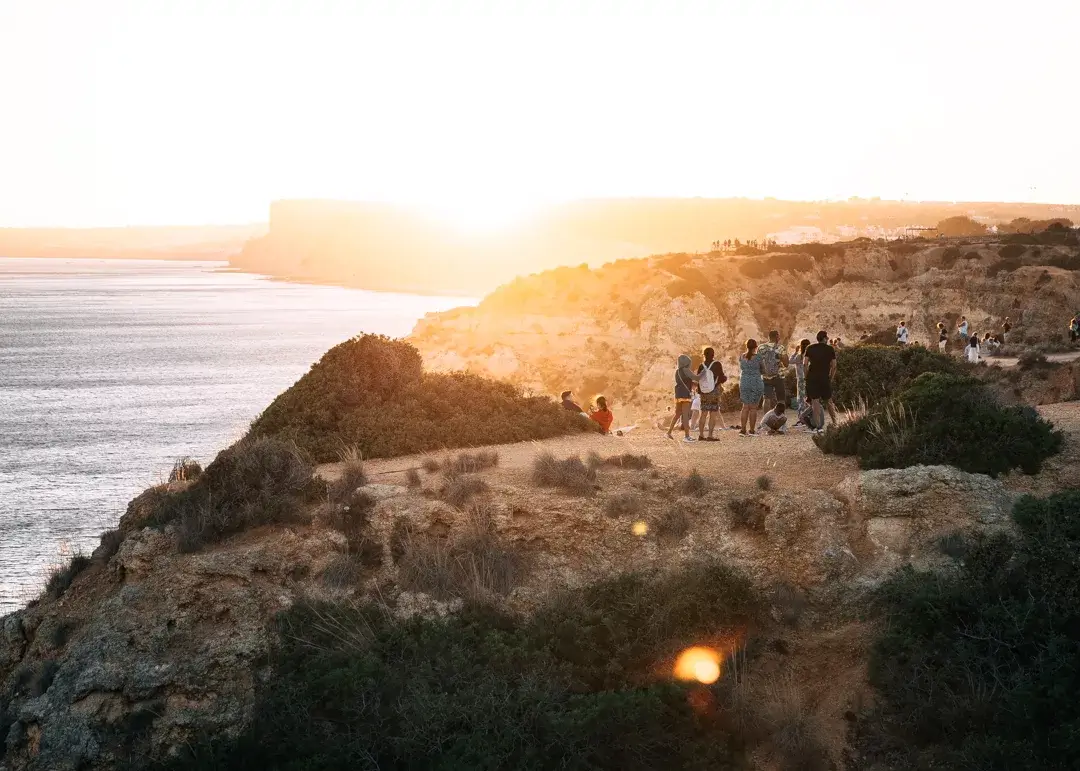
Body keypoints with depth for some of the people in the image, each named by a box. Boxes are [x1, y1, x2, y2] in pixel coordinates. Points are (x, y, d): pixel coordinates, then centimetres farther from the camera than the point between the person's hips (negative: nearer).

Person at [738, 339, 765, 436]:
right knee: (753, 408, 2)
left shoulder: (741, 357, 2)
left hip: (744, 383, 4)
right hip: (756, 383, -4)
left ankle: (742, 429, 4)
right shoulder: (758, 357, -10)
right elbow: (763, 371, 0)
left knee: (745, 407, 10)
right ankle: (752, 430, 3)